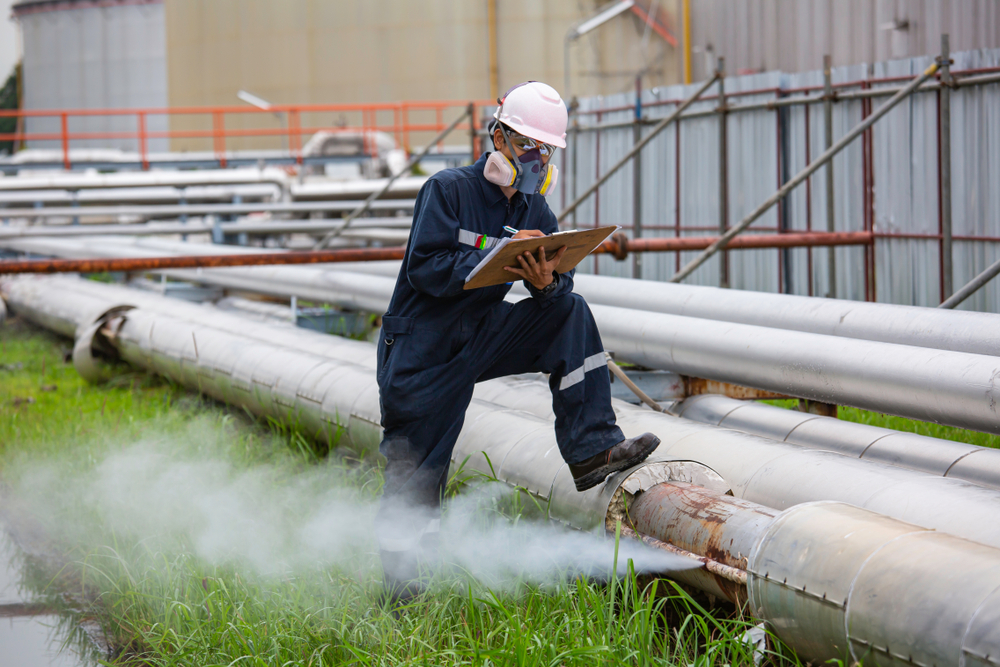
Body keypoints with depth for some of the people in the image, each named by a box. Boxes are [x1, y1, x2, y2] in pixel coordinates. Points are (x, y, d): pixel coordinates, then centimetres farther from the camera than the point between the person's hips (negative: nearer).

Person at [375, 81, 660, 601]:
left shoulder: (536, 213, 4)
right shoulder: (448, 190, -12)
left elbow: (558, 291, -3)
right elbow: (425, 268, -23)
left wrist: (547, 282, -28)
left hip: (482, 339, 5)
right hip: (422, 352, -5)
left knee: (571, 313, -12)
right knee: (415, 480, -2)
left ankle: (592, 450, -15)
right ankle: (400, 583, 16)